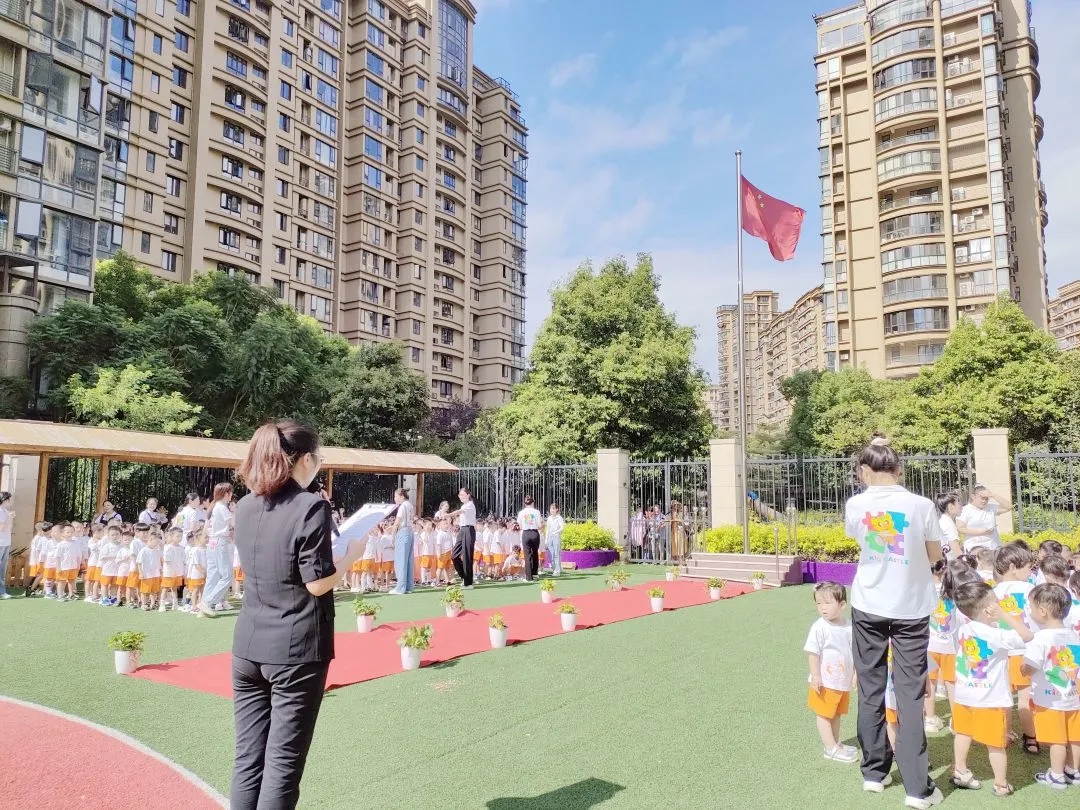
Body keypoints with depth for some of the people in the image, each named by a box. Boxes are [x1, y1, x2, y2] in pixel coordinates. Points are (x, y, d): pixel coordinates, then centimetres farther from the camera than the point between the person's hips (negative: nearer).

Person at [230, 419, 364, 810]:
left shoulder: (246, 506, 7)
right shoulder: (311, 506, -14)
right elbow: (317, 584, -16)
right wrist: (351, 553, -1)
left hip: (248, 646, 6)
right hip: (296, 650, -6)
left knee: (248, 758, 13)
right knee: (283, 762, 5)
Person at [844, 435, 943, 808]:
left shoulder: (856, 505, -8)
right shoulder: (921, 505, -11)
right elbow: (935, 555, 1)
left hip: (868, 606, 1)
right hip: (911, 607, -1)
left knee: (871, 689, 13)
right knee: (910, 694, 3)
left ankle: (874, 772, 22)